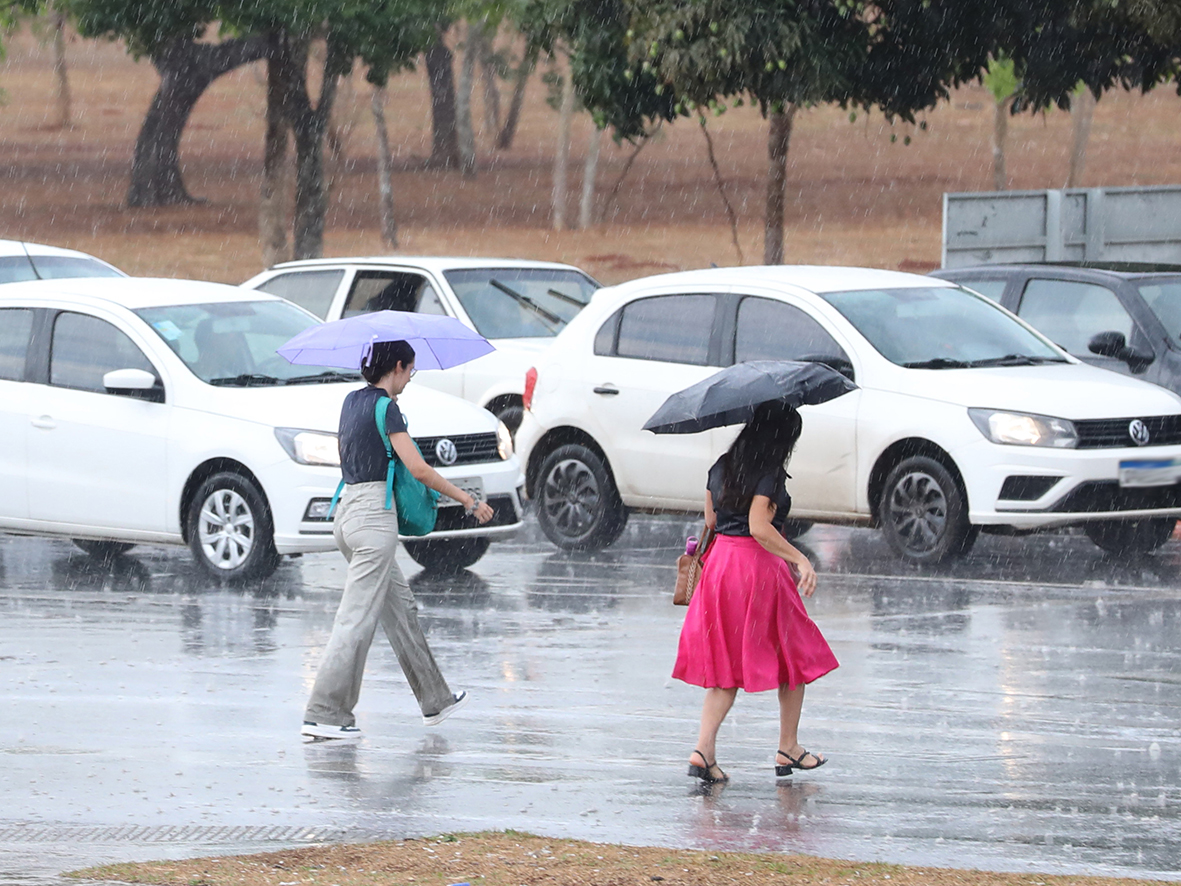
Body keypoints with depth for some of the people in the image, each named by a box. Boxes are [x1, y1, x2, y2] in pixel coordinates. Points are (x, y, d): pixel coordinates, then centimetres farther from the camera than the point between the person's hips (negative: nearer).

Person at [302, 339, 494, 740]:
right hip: (374, 515, -10)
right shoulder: (384, 407, -13)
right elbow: (419, 469, -16)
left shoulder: (353, 401, 13)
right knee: (358, 617, -8)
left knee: (401, 607, 17)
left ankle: (435, 699, 25)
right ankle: (325, 714, -9)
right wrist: (468, 501, -9)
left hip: (348, 508, 10)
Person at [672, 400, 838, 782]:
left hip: (720, 562, 7)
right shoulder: (769, 474, -15)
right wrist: (800, 560, -23)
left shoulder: (721, 468, 8)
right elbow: (760, 528, -23)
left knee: (727, 662, 9)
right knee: (793, 656, 12)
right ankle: (788, 748, 19)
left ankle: (704, 749, -8)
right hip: (760, 566, -7)